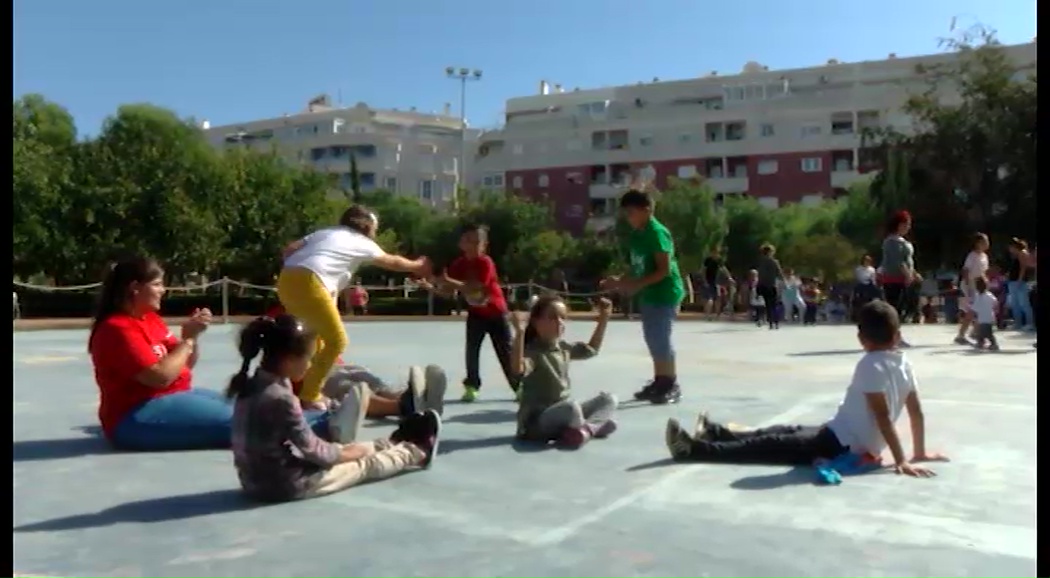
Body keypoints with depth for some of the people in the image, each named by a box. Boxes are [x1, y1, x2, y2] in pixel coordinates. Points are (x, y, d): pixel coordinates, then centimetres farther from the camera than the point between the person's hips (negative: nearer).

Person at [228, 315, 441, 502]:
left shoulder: (252, 384, 0)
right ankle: (418, 452, 34)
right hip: (283, 484, -8)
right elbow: (312, 449, -17)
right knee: (368, 464, 11)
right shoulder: (280, 398, -27)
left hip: (257, 479, 8)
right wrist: (345, 453, 1)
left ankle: (396, 444, 46)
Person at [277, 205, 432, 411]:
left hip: (286, 280, 8)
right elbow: (392, 262, 32)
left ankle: (305, 389, 30)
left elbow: (289, 250, 16)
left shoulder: (324, 232, 29)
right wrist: (417, 266, 47)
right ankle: (308, 396, 6)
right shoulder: (361, 242, 16)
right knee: (336, 341, 3)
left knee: (315, 337, 25)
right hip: (308, 283, -8)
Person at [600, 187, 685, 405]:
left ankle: (672, 385, 3)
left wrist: (637, 285, -24)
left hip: (665, 293, -9)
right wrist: (621, 281, 3)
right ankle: (659, 381, 23)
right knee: (652, 338, 13)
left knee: (662, 339, -6)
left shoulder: (657, 233, -17)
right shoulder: (636, 235, 10)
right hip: (649, 294, 9)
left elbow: (664, 269, -21)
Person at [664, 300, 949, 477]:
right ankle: (716, 433, 32)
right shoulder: (904, 364, 4)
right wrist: (920, 452, 18)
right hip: (862, 446, 8)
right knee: (789, 431, 19)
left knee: (769, 446, -7)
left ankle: (693, 448, -5)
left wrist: (901, 461, -23)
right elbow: (917, 412, 8)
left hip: (840, 446, -8)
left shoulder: (869, 365, -20)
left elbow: (883, 417, -24)